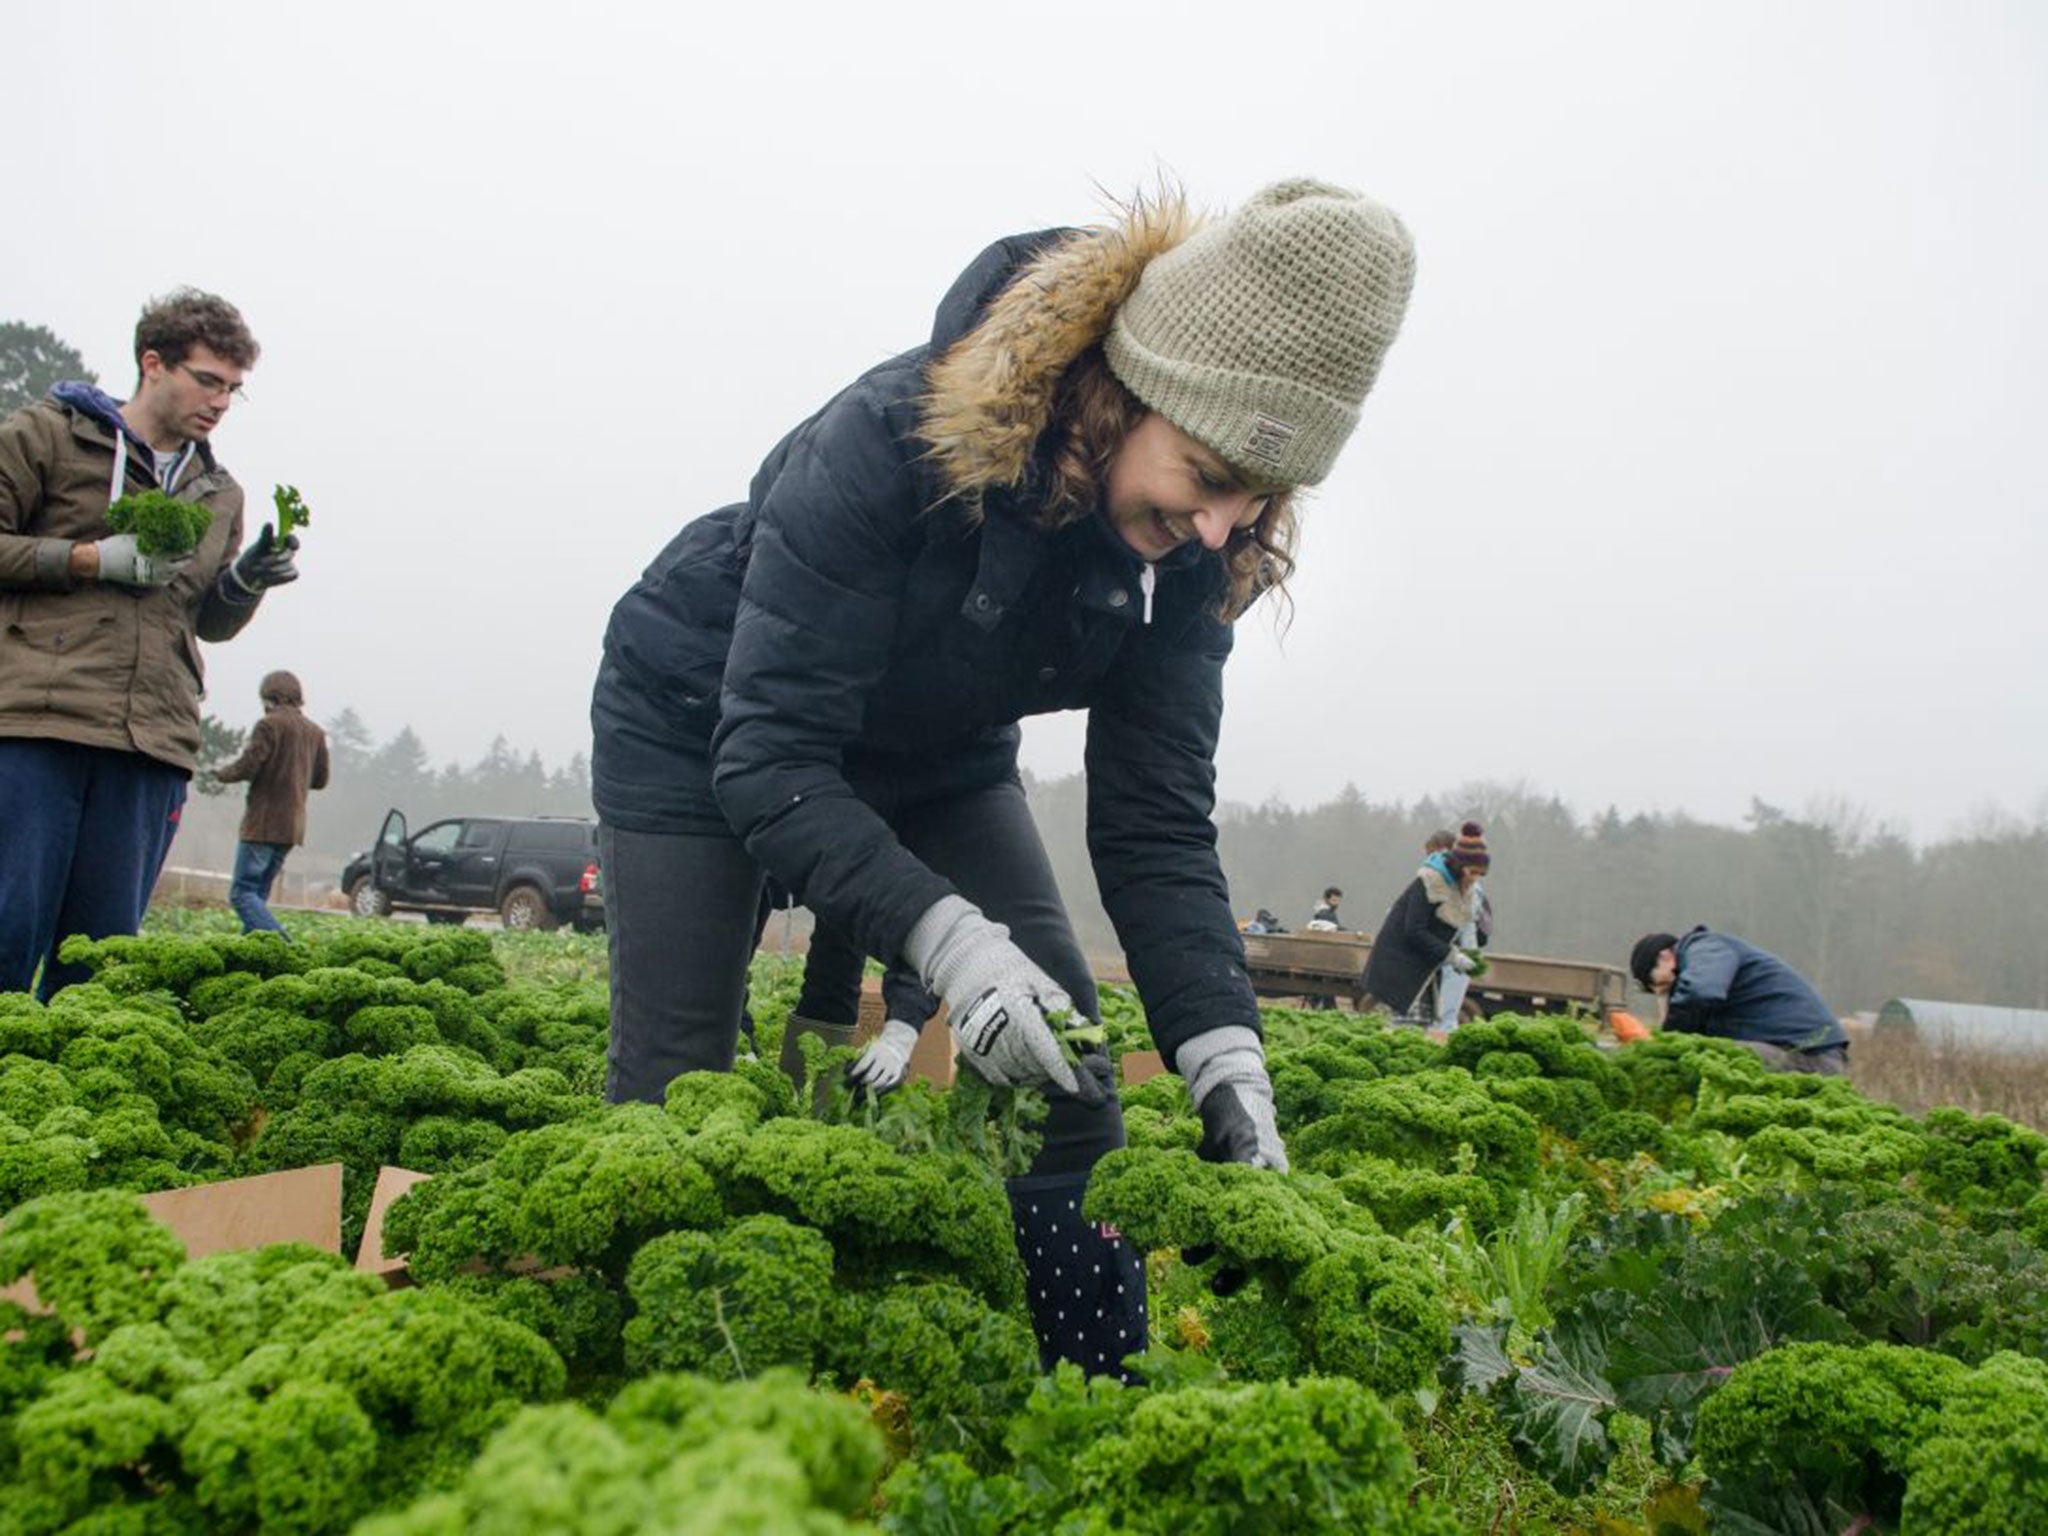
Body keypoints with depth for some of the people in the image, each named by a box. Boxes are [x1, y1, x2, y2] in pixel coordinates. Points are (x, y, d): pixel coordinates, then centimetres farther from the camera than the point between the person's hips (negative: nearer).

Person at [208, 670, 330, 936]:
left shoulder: (270, 725, -8)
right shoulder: (315, 732, 13)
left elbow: (246, 768, -13)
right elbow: (320, 780, 17)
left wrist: (221, 772, 6)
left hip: (263, 824, -8)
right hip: (293, 826, 8)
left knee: (242, 893, -10)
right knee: (259, 894, 14)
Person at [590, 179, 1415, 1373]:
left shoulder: (1190, 553, -21)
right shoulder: (897, 437, -37)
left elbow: (1157, 825, -19)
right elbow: (770, 757, -36)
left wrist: (1228, 1059, -30)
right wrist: (947, 937, -48)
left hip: (934, 759, 5)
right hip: (704, 725, -4)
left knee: (1070, 1078, -5)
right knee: (675, 1098, -7)